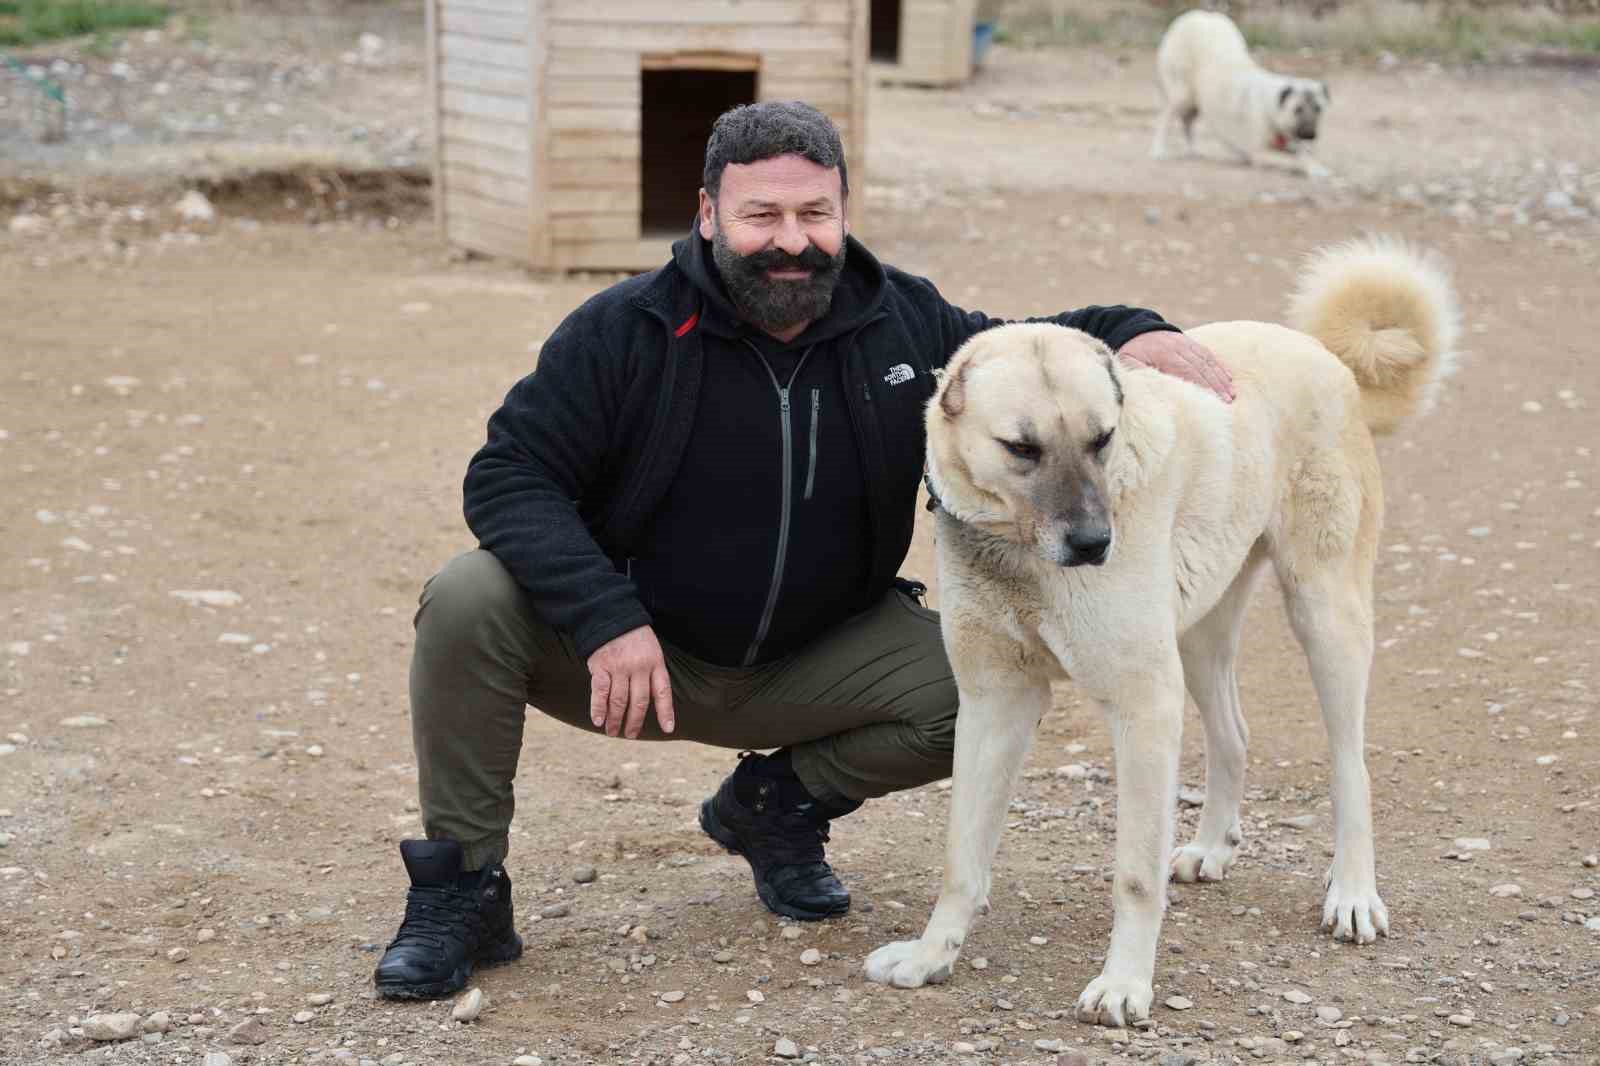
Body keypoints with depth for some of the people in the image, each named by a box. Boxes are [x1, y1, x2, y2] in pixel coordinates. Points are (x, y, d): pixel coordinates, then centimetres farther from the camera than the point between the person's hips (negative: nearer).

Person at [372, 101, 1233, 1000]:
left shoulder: (906, 322, -5)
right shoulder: (626, 331, -15)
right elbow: (510, 476, -17)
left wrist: (1129, 332, -9)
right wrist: (605, 618, -31)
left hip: (806, 666, 3)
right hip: (622, 644, -2)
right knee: (469, 603, -29)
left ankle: (781, 800, 11)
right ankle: (462, 890, -9)